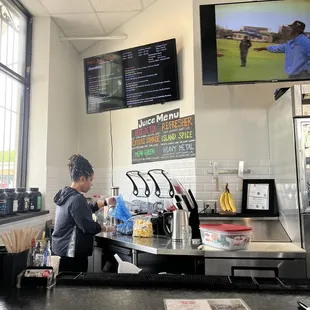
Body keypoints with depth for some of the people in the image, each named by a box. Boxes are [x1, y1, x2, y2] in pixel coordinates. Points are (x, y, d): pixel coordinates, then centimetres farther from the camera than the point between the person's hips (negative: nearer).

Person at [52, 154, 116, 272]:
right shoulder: (77, 199, -22)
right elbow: (88, 226, -21)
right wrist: (106, 228, -5)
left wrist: (105, 202, 20)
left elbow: (85, 209, 22)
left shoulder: (66, 194, 9)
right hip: (72, 253, -10)